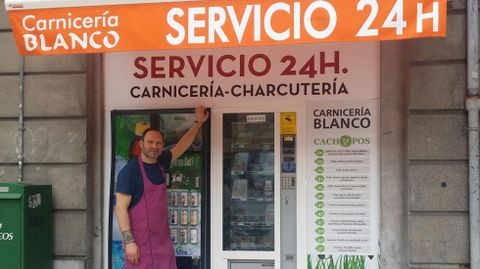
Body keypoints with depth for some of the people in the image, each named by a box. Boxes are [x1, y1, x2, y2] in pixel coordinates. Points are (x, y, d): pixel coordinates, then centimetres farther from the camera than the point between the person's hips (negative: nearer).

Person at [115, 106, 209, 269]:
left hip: (163, 240, 6)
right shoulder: (130, 170, -11)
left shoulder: (161, 164, 8)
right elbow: (120, 207, -13)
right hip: (140, 242, -6)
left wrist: (198, 122, 21)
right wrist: (128, 241, -19)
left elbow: (181, 146, 23)